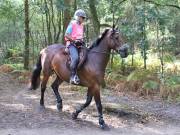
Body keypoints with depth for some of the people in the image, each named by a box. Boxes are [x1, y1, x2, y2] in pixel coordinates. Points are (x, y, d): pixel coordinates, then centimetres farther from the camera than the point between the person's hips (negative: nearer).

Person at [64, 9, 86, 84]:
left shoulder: (82, 26, 19)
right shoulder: (72, 24, -3)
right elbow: (66, 35, -8)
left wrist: (82, 40, 8)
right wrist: (74, 40, -16)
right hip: (72, 44, -8)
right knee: (75, 58, -31)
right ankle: (73, 76, -30)